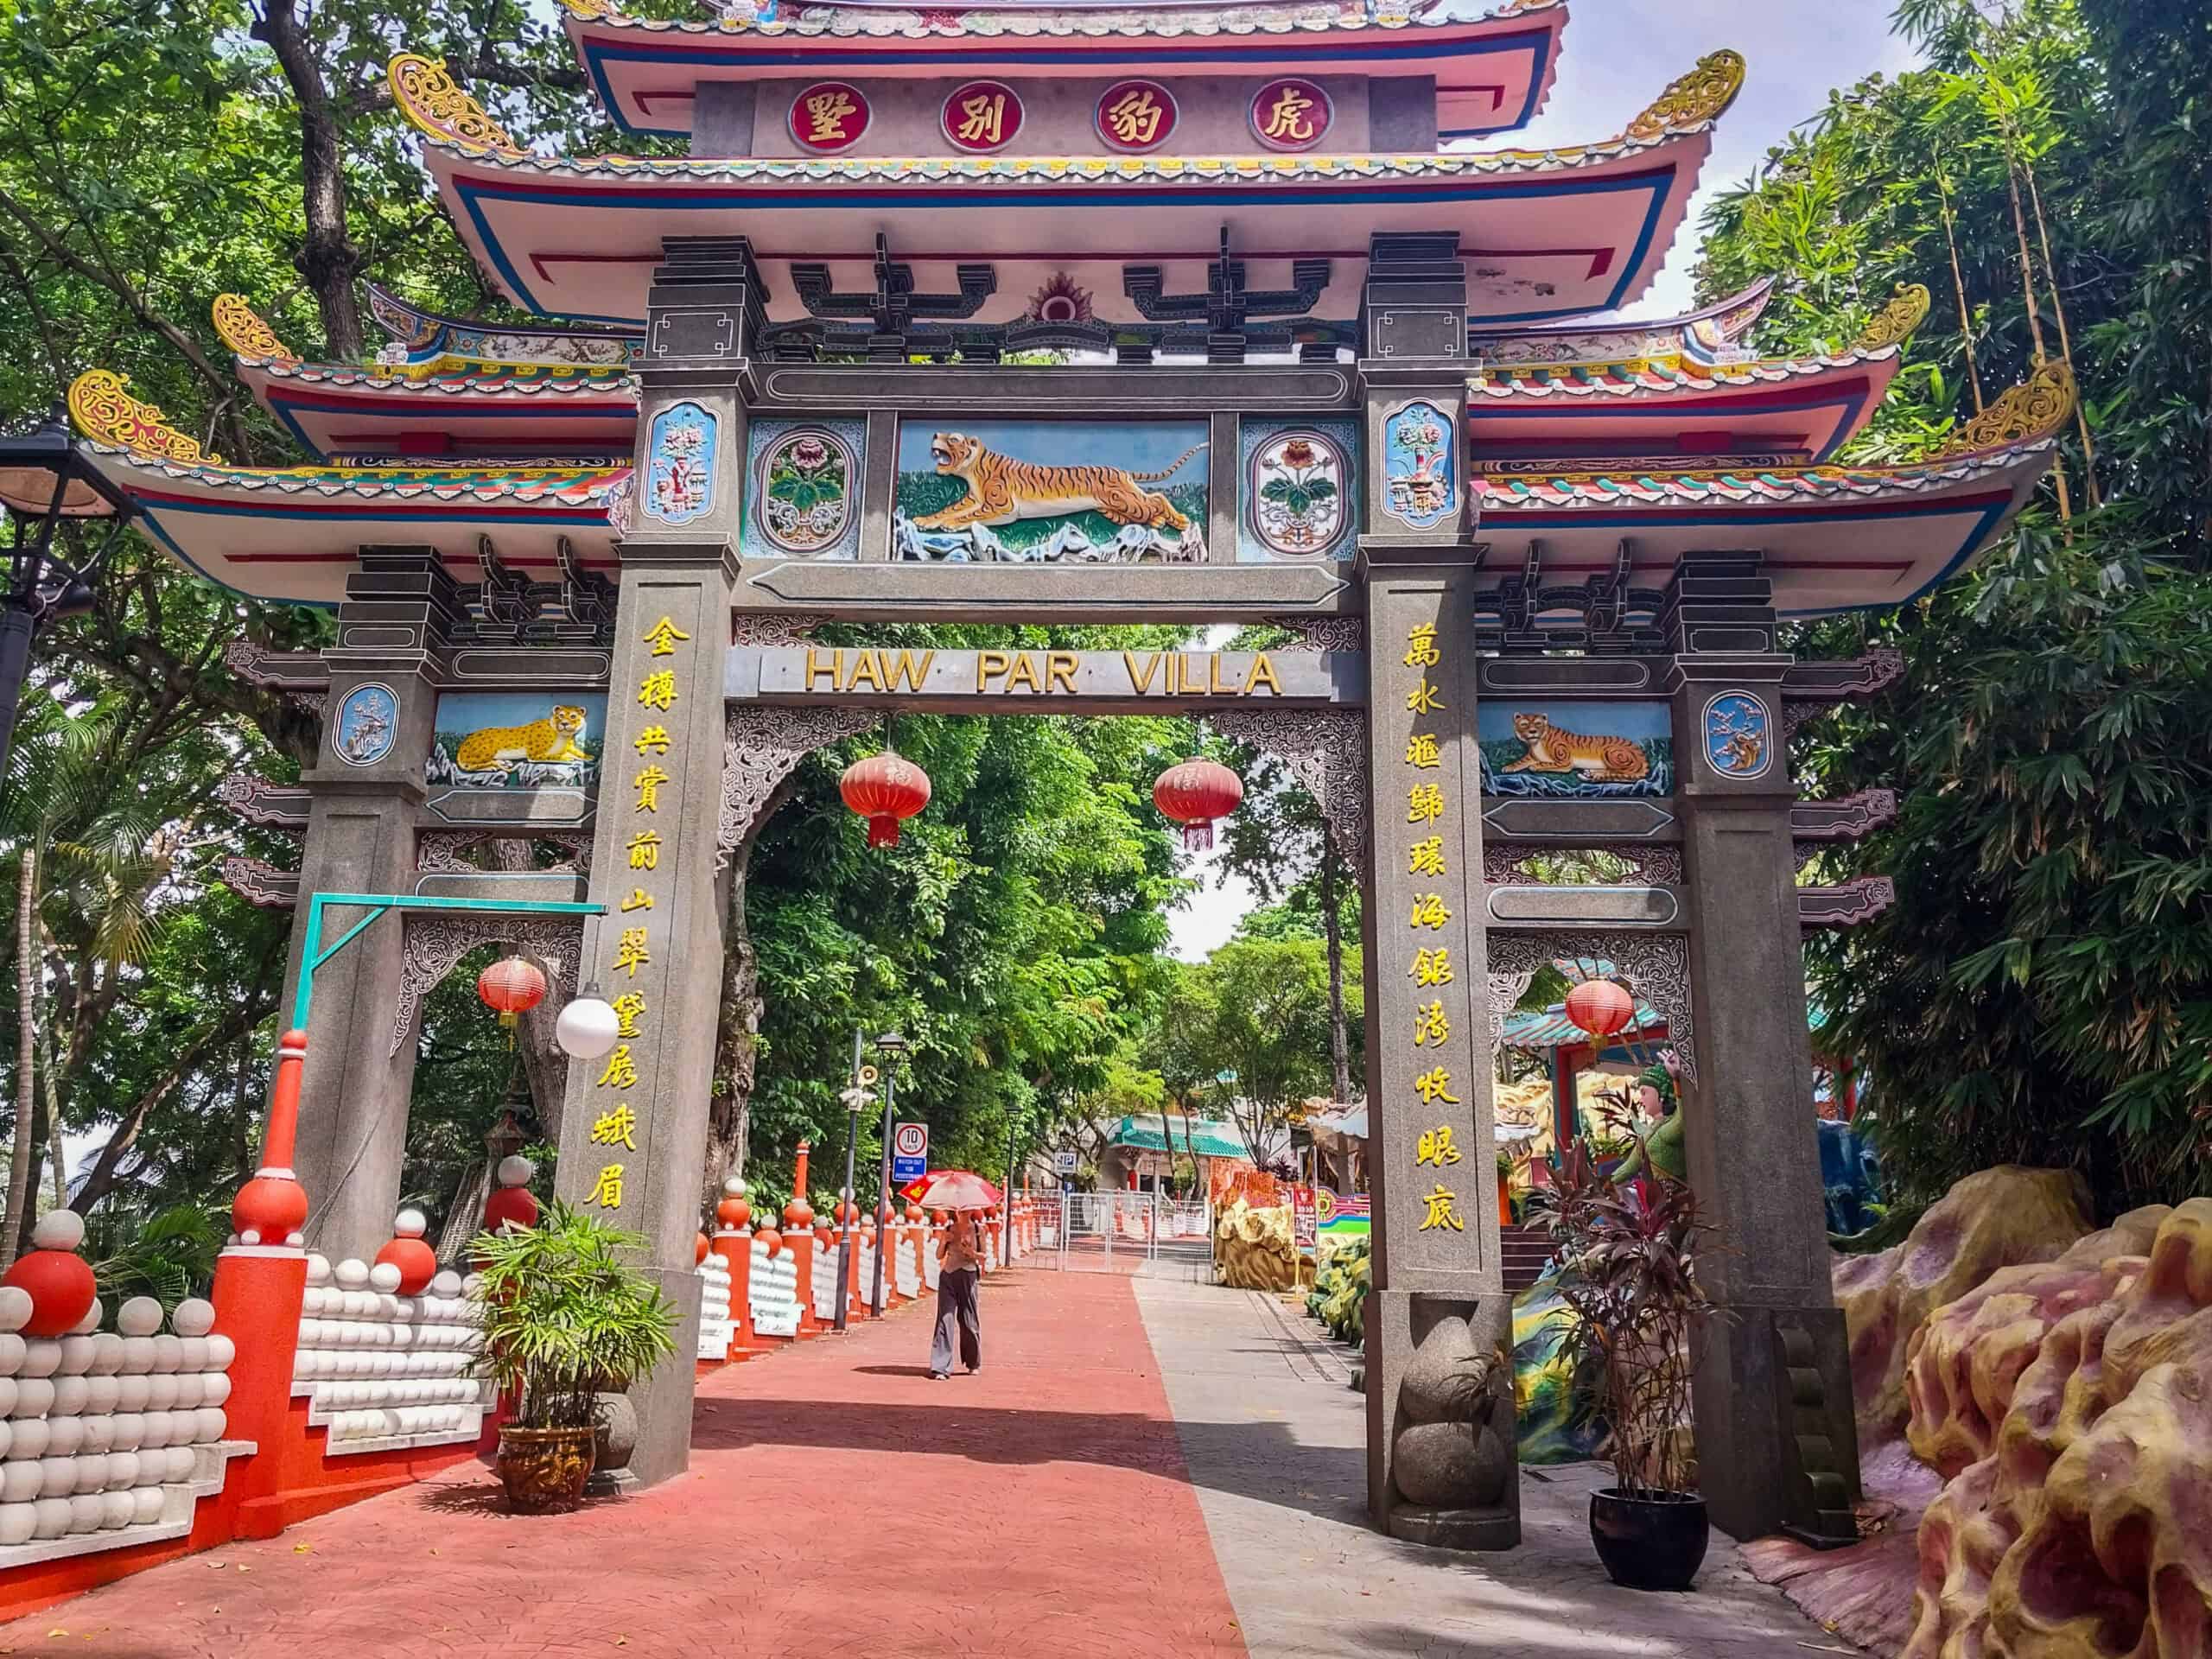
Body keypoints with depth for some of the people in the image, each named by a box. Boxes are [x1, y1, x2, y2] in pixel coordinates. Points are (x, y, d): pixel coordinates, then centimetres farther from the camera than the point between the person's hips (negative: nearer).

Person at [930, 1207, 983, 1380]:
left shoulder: (977, 1229, 1)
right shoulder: (949, 1229, 6)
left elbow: (984, 1256, 3)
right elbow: (939, 1256, 9)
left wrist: (972, 1253, -17)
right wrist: (944, 1241, -9)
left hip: (968, 1276, -1)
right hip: (948, 1276, 1)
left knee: (969, 1320, 5)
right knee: (945, 1319, -8)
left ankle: (973, 1363, 27)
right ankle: (941, 1367, -10)